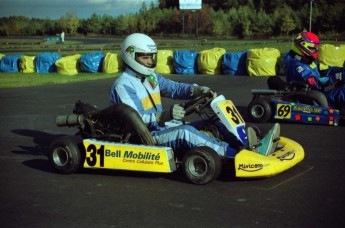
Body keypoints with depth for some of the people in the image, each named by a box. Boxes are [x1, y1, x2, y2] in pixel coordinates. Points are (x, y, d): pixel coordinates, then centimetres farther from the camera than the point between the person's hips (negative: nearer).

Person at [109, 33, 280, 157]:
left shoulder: (151, 77, 15)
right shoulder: (123, 86, -13)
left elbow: (175, 88, 11)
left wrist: (197, 90, -10)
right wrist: (164, 115, -39)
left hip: (162, 128, 9)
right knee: (185, 131, -34)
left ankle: (249, 144, -25)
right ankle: (239, 153, -44)